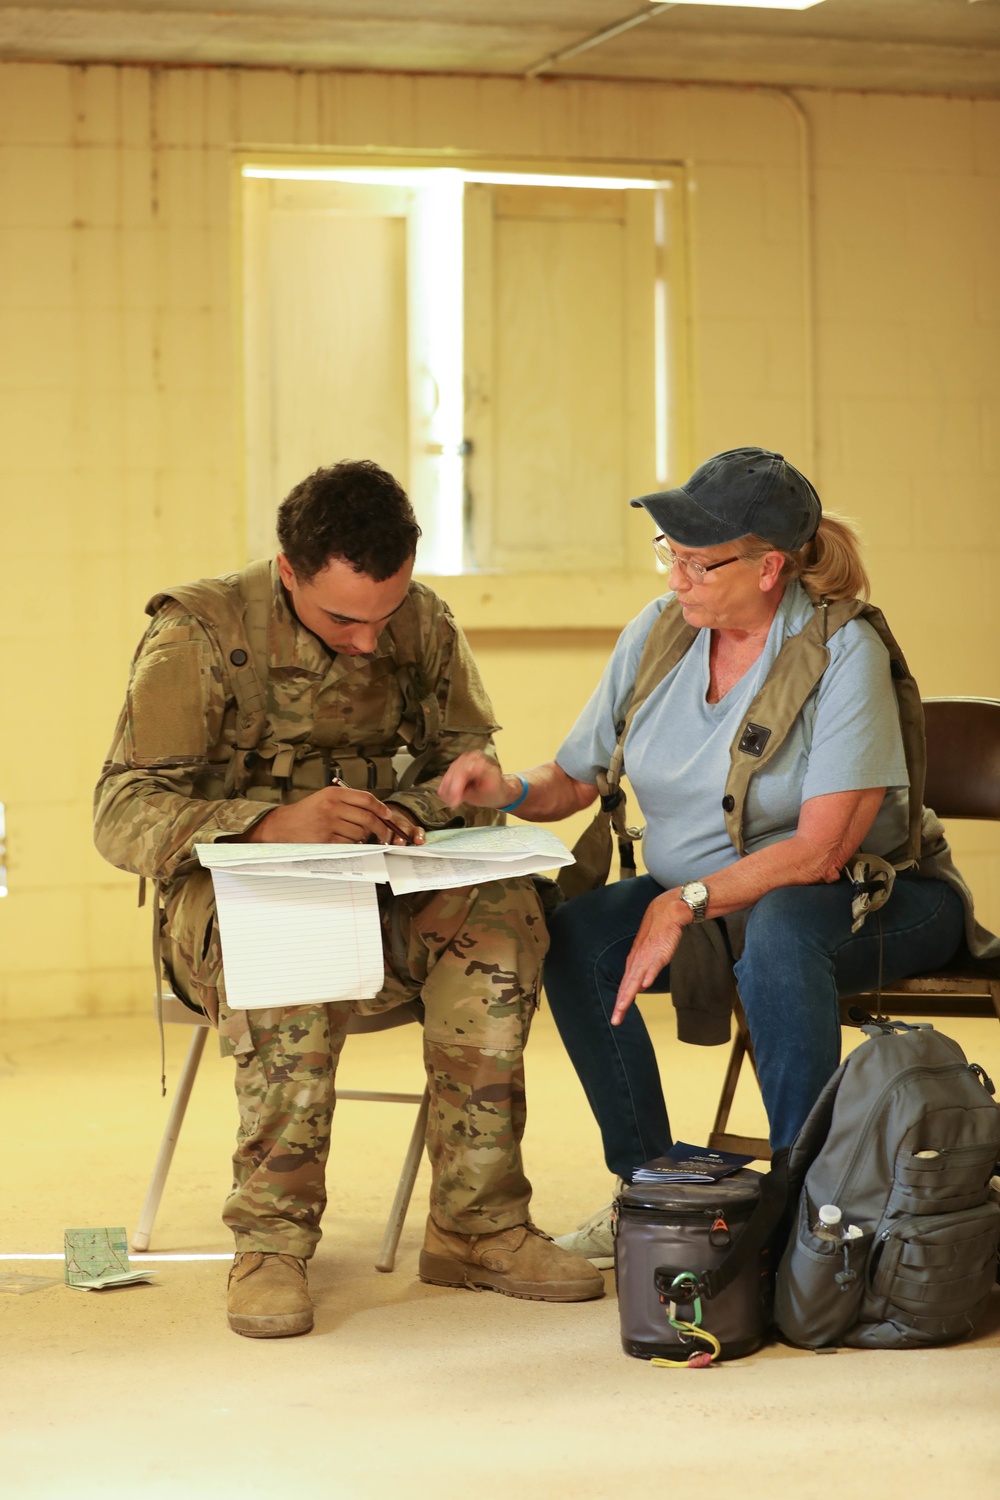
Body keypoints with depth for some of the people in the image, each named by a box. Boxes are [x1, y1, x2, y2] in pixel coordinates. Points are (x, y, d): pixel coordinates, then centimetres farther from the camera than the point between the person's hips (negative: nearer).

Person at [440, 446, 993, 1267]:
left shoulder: (843, 650, -20)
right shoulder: (658, 631, -2)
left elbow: (820, 851, -25)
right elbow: (576, 776, 6)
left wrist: (688, 902, -31)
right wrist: (511, 791, -15)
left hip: (871, 899, -6)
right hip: (710, 898, 6)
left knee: (778, 929, -39)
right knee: (574, 936, -20)